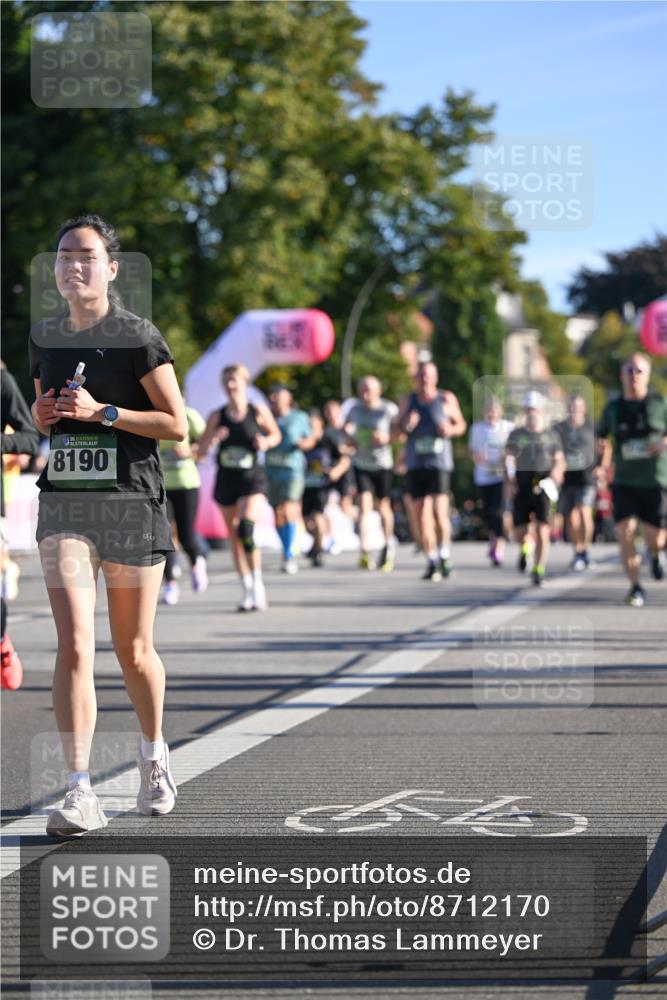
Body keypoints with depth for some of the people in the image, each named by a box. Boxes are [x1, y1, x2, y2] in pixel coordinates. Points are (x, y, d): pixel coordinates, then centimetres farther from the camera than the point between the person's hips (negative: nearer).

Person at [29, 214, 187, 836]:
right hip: (64, 504, 3)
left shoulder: (137, 337, -5)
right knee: (74, 645, -13)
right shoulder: (44, 337, 10)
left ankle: (154, 755, 36)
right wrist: (43, 415, 3)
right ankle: (79, 793, -15)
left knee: (133, 652, 8)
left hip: (131, 504, -3)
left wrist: (102, 412, -15)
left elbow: (177, 425, -6)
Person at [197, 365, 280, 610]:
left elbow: (275, 435, 13)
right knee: (234, 538, 7)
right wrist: (212, 437, -16)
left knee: (246, 529, -24)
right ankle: (247, 590, 18)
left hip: (252, 479, -3)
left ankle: (258, 583, -11)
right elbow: (201, 451, 5)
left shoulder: (258, 412, -3)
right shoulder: (217, 417, 1)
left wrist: (266, 442, -9)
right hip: (226, 480, 3)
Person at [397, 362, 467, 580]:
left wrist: (451, 430, -9)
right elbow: (397, 428, 12)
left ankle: (445, 554, 1)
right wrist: (406, 425, -10)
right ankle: (431, 562, 11)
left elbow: (461, 424, 13)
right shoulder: (408, 401, 8)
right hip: (415, 464, 3)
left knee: (439, 512, -17)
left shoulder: (447, 399, 4)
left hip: (439, 463, -3)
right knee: (421, 515, 1)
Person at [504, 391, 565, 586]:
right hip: (522, 488, 1)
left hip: (543, 488, -1)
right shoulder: (516, 435, 11)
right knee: (519, 532, 1)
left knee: (542, 531, -12)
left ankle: (539, 570, -6)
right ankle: (524, 549, 36)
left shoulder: (551, 435, 10)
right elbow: (509, 459, 10)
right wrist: (510, 482, -4)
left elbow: (560, 460, 11)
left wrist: (557, 470, -11)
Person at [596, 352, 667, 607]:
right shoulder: (613, 408, 6)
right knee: (625, 533, -12)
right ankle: (635, 587, -2)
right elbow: (603, 438, 18)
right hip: (624, 483, 1)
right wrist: (604, 463, 0)